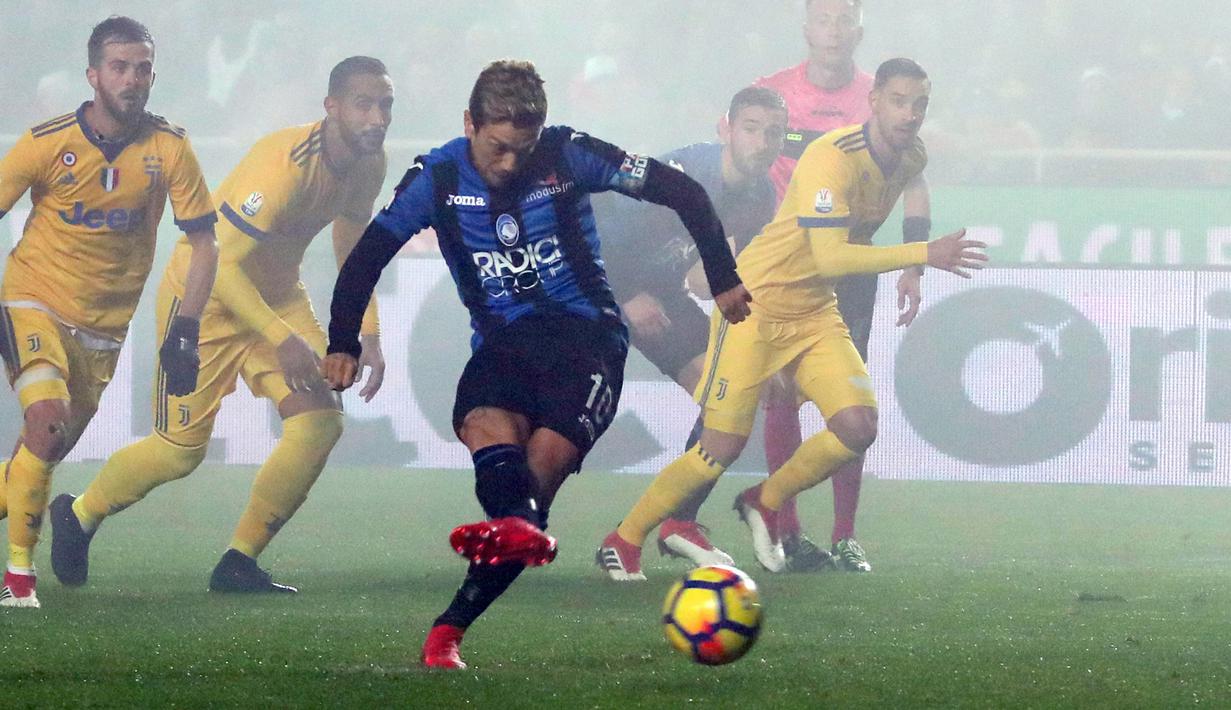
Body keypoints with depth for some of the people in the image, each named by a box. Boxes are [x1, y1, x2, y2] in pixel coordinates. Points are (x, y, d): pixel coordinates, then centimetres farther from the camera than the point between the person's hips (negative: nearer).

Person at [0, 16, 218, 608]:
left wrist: (185, 329, -11)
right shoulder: (48, 143, -14)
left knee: (48, 450, 6)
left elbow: (203, 242, -2)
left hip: (105, 325, 3)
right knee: (49, 417, -24)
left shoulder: (170, 149, -9)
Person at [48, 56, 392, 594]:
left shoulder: (369, 165, -7)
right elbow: (221, 262, -33)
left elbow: (351, 252, 12)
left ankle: (239, 564, 1)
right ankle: (77, 517, 26)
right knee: (181, 450, -2)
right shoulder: (285, 164, -34)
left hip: (278, 296, 7)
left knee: (320, 422, -12)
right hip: (206, 294, -7)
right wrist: (282, 340, -33)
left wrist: (368, 335, 3)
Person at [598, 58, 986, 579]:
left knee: (858, 427, -12)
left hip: (815, 311, 7)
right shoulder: (832, 159, -26)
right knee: (722, 447, -10)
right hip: (756, 302, -7)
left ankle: (766, 502, 14)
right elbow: (831, 258, -34)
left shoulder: (911, 160, 1)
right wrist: (925, 254, -35)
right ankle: (624, 540, 9)